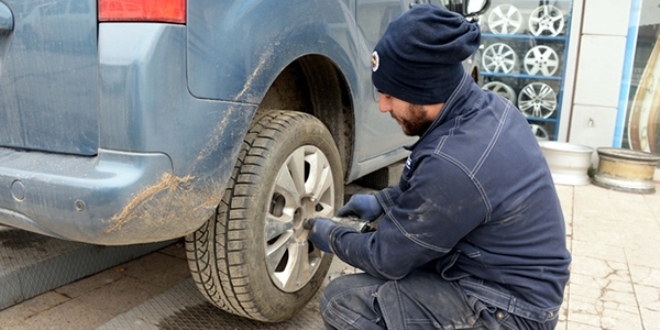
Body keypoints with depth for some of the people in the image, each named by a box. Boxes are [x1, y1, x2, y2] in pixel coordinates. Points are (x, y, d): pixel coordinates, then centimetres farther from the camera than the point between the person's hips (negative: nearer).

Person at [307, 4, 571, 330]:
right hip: (516, 279, 9)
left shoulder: (453, 164, -32)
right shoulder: (485, 106, -5)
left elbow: (388, 258, -17)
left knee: (341, 300, -14)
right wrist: (382, 201, 13)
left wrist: (333, 238, 0)